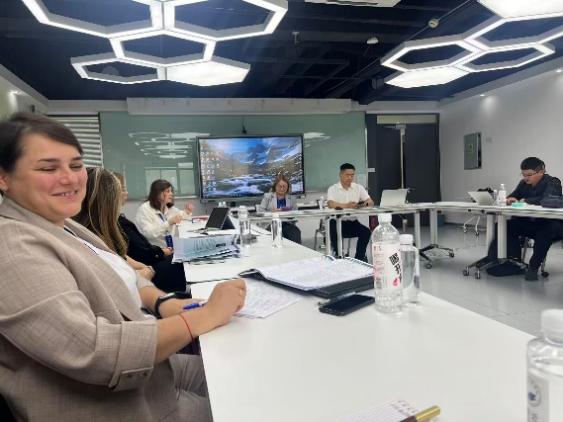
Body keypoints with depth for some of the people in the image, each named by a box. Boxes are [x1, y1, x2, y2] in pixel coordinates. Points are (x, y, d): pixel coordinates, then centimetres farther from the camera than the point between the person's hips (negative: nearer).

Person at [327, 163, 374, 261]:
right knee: (334, 233, -31)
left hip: (353, 222, 3)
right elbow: (330, 204, -21)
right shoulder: (333, 189, -1)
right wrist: (346, 205, -38)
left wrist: (366, 203, -27)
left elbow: (371, 202, -2)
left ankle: (359, 258, -5)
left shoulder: (359, 188, 8)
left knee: (366, 232, -21)